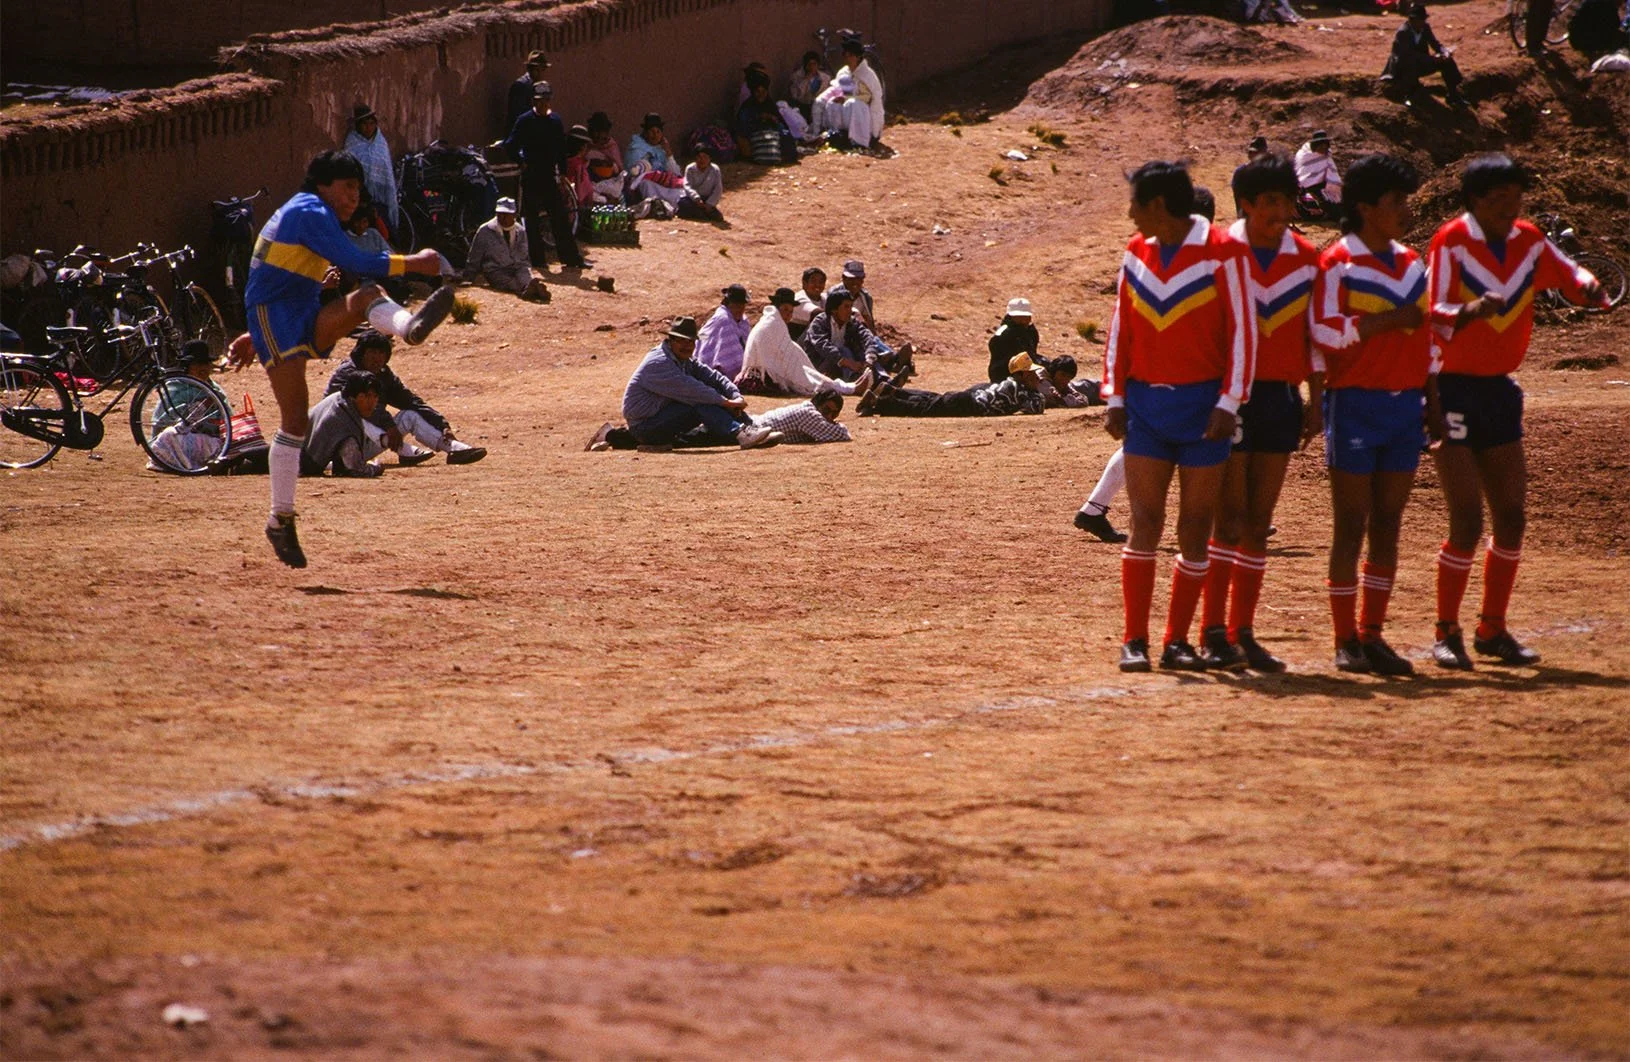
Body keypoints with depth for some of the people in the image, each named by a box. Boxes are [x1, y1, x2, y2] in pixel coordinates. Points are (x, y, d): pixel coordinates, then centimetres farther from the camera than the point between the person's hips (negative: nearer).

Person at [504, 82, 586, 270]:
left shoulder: (555, 121, 9)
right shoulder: (525, 121, -5)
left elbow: (562, 149, 15)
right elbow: (510, 146, -6)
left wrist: (562, 173, 10)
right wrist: (522, 163, -9)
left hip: (550, 176, 4)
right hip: (531, 177, -4)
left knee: (560, 219, 4)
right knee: (533, 219, 2)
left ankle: (571, 258, 7)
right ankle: (537, 259, 7)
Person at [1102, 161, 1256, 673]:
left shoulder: (1223, 253, -7)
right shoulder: (1137, 252, 9)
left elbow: (1242, 331, -7)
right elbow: (1121, 328, 13)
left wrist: (1228, 402, -12)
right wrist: (1114, 398, 6)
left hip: (1201, 405, -3)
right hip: (1146, 404, 3)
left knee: (1196, 527, 2)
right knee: (1145, 522, -4)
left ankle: (1177, 641, 9)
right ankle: (1135, 641, -3)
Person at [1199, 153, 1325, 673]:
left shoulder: (1307, 259, 7)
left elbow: (1314, 335, 13)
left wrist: (1315, 400, 10)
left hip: (1280, 397, 4)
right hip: (1230, 396, -4)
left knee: (1258, 524, 6)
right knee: (1230, 520, -8)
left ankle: (1242, 634, 10)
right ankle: (1214, 634, -6)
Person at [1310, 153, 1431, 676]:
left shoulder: (1412, 264, 14)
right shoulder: (1338, 264, -7)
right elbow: (1326, 332, -17)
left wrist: (1431, 399, 15)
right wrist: (1391, 319, -19)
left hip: (1405, 405, 6)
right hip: (1355, 402, -6)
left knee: (1388, 525, 6)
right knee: (1352, 525, -3)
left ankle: (1372, 635, 12)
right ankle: (1345, 641, 1)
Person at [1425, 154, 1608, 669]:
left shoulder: (1529, 241, 3)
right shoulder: (1452, 242, -13)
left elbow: (1570, 276, 14)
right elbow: (1432, 314, -18)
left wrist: (1588, 286, -10)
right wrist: (1471, 309, -38)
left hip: (1499, 390, 6)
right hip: (1453, 390, -6)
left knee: (1511, 518, 7)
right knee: (1467, 520, -11)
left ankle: (1493, 630, 21)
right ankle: (1447, 634, 1)